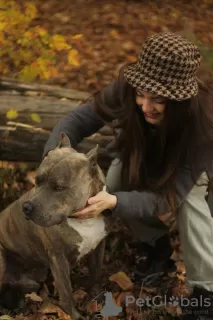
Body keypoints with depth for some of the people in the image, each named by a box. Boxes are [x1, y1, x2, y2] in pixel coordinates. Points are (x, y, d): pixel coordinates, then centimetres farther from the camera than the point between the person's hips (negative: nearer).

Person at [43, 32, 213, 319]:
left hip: (188, 167, -3)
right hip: (143, 159, 4)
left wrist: (113, 203, -61)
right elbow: (78, 120, -26)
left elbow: (169, 196, -44)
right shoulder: (126, 89, -37)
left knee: (189, 198, -34)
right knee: (115, 180, -24)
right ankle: (157, 244, 4)